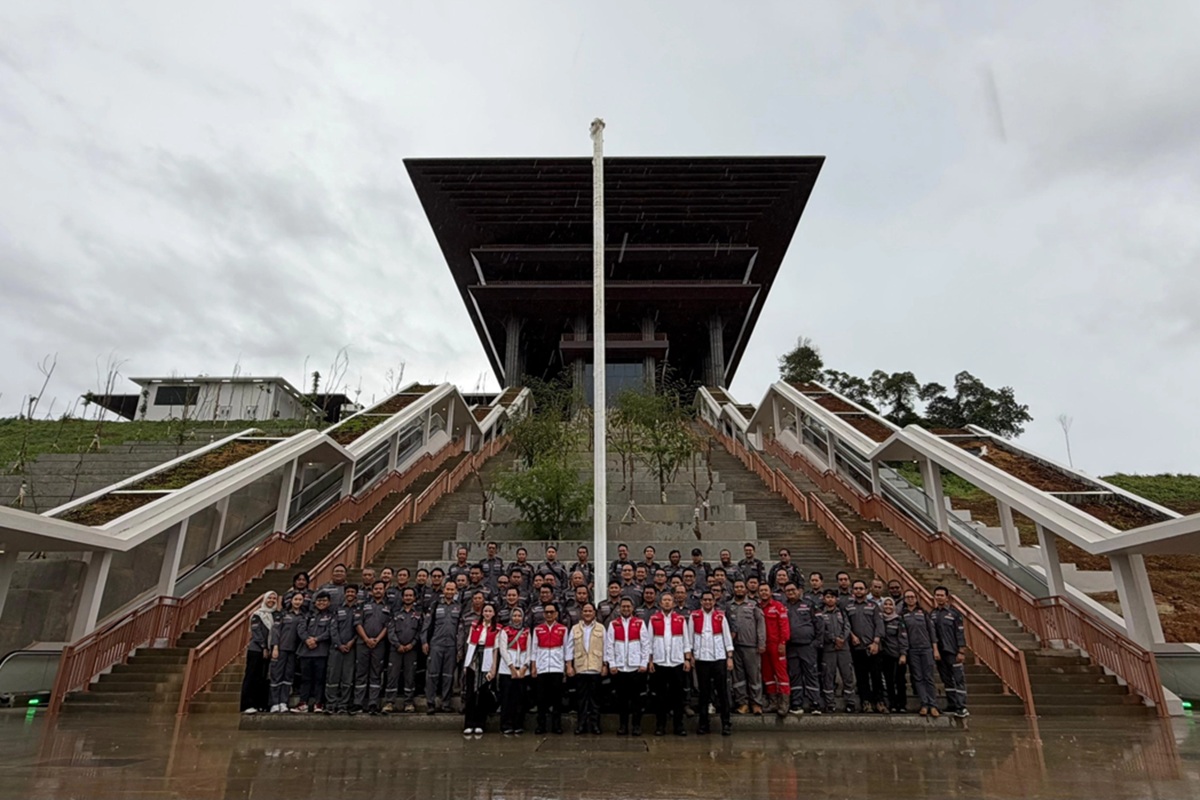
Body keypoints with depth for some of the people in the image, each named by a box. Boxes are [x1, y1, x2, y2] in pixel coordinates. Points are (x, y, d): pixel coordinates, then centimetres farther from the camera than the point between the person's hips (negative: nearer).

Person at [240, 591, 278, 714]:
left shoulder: (276, 615, 12)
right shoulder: (257, 615, 1)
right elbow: (256, 632, -6)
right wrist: (264, 647, -12)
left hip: (269, 650, 4)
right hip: (256, 649, -4)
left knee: (264, 678, 5)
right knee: (252, 677, -4)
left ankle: (261, 704, 9)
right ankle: (247, 705, -3)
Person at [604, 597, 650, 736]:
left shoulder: (640, 624, 3)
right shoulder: (613, 624, 4)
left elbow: (646, 645, 2)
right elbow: (609, 646, 2)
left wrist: (644, 663, -3)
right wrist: (611, 664, -4)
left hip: (636, 667, -1)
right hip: (619, 667, 1)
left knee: (636, 697, 4)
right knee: (621, 698, 6)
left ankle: (637, 725, 15)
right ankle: (623, 725, 17)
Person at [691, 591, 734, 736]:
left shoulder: (720, 616, 2)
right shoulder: (694, 616, 2)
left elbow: (727, 637, 4)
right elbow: (690, 637, 6)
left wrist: (730, 657, 0)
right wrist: (690, 655, 1)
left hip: (719, 658, 0)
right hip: (701, 658, 0)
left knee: (722, 691, 1)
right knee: (704, 692, 7)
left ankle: (726, 723, 10)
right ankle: (703, 723, 17)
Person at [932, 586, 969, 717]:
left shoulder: (954, 613, -3)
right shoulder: (932, 614, 10)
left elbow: (960, 633, -6)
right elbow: (931, 633, 11)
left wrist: (961, 651, -12)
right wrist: (934, 650, 5)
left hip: (953, 652, -5)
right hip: (939, 652, 5)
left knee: (959, 679, -4)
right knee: (947, 680, 10)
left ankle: (961, 707, -1)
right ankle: (951, 706, 16)